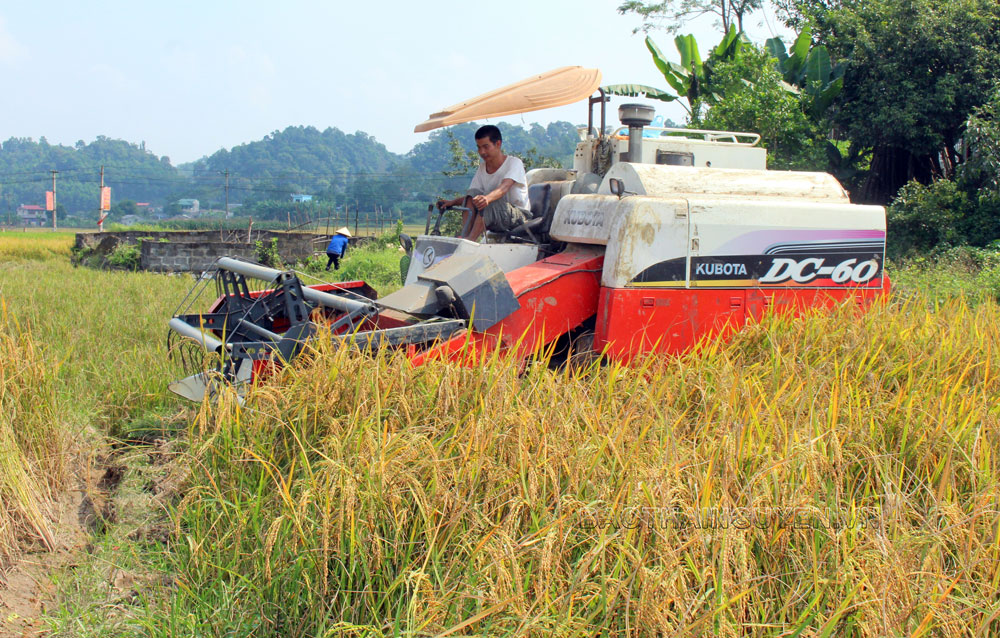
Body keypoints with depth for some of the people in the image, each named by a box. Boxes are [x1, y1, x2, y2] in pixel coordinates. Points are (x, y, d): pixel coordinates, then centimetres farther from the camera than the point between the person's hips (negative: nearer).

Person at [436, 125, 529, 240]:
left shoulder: (514, 163, -10)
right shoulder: (482, 167, 10)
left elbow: (504, 187, -29)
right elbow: (471, 195, 6)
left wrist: (487, 198, -49)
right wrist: (453, 202, -13)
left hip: (520, 217, -5)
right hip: (495, 222, 5)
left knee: (490, 203, -33)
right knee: (473, 193, -17)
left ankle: (470, 239, -44)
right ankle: (464, 235, -31)